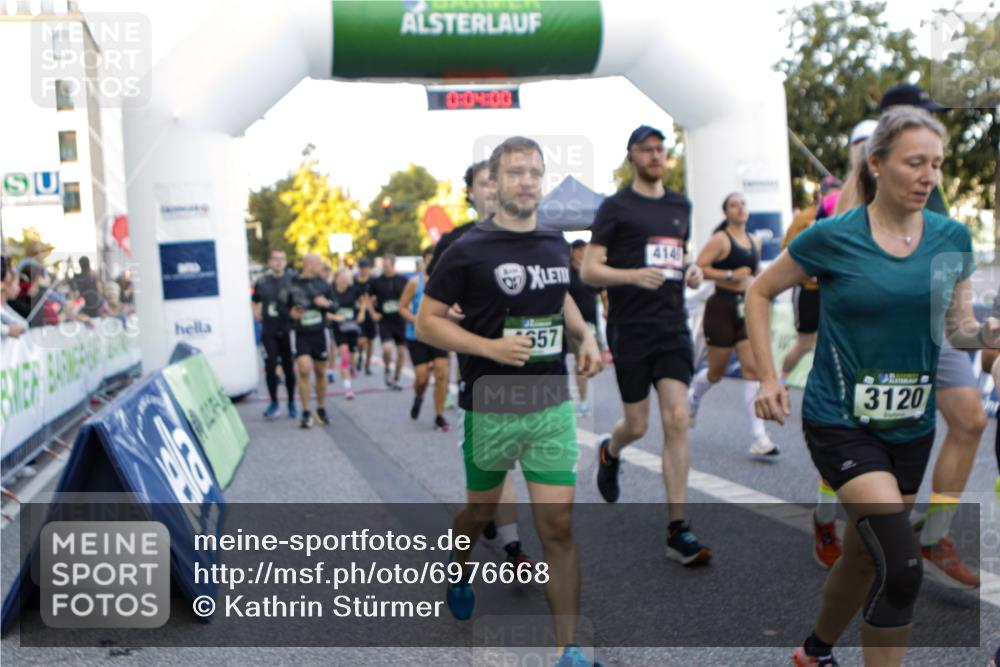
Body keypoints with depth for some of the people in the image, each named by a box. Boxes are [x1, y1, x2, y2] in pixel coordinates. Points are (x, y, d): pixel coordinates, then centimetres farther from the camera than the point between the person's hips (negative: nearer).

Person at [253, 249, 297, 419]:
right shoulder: (261, 282, 6)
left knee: (289, 367, 7)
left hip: (288, 330, -1)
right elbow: (255, 301, 20)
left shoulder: (293, 279, -2)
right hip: (269, 332, 1)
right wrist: (256, 314, 5)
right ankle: (273, 402, 10)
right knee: (270, 366, -3)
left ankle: (291, 403, 20)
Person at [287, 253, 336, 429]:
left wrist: (327, 304, -12)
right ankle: (306, 413, -5)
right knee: (304, 370, -15)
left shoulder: (323, 284, 3)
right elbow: (286, 307, 7)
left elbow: (334, 306, 9)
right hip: (301, 334, -3)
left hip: (319, 333, 3)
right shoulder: (293, 285, -4)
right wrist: (292, 313, -14)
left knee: (320, 372, 10)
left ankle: (321, 409, 27)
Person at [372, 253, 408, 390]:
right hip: (384, 321, -2)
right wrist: (373, 313, 2)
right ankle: (388, 369, 10)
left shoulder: (402, 280, 0)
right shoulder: (377, 281, -1)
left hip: (400, 321, 2)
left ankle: (396, 379, 22)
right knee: (387, 348, -20)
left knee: (401, 351, 5)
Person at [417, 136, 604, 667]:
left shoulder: (556, 244, 7)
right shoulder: (469, 250, -9)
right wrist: (489, 346, -20)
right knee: (482, 511, 17)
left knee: (558, 529, -1)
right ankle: (457, 572, 51)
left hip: (553, 406, 3)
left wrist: (584, 335, 7)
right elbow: (426, 322, -8)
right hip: (490, 408, -3)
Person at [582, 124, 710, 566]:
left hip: (673, 326, 4)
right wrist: (634, 275, -24)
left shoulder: (681, 205, 13)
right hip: (630, 328, -4)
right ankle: (609, 453, 44)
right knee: (637, 425, 4)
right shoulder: (615, 207, -3)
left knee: (677, 419, -7)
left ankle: (677, 530, -3)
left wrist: (691, 269, 5)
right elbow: (589, 270, -8)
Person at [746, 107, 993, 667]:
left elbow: (957, 325, 8)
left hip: (911, 426, 5)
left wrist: (986, 333, -15)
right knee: (903, 566, -18)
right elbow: (760, 293, 1)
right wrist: (769, 378, -6)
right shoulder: (834, 237, -10)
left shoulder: (953, 238, 1)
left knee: (866, 554, 17)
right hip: (841, 424, -5)